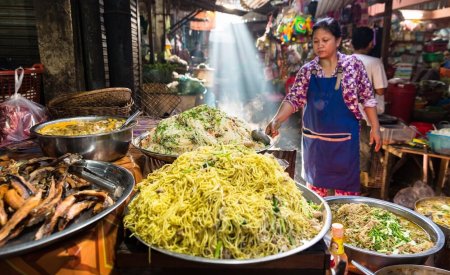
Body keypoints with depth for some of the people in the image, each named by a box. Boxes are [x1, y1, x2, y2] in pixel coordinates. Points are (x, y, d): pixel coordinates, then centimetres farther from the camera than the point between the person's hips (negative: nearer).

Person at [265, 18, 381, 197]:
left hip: (344, 139, -2)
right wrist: (276, 120, -21)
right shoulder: (307, 70, -1)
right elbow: (293, 99, -6)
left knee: (346, 187, 8)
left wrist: (375, 128, -2)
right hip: (314, 139, 3)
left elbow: (367, 98, 0)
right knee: (315, 184, 17)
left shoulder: (353, 64, -5)